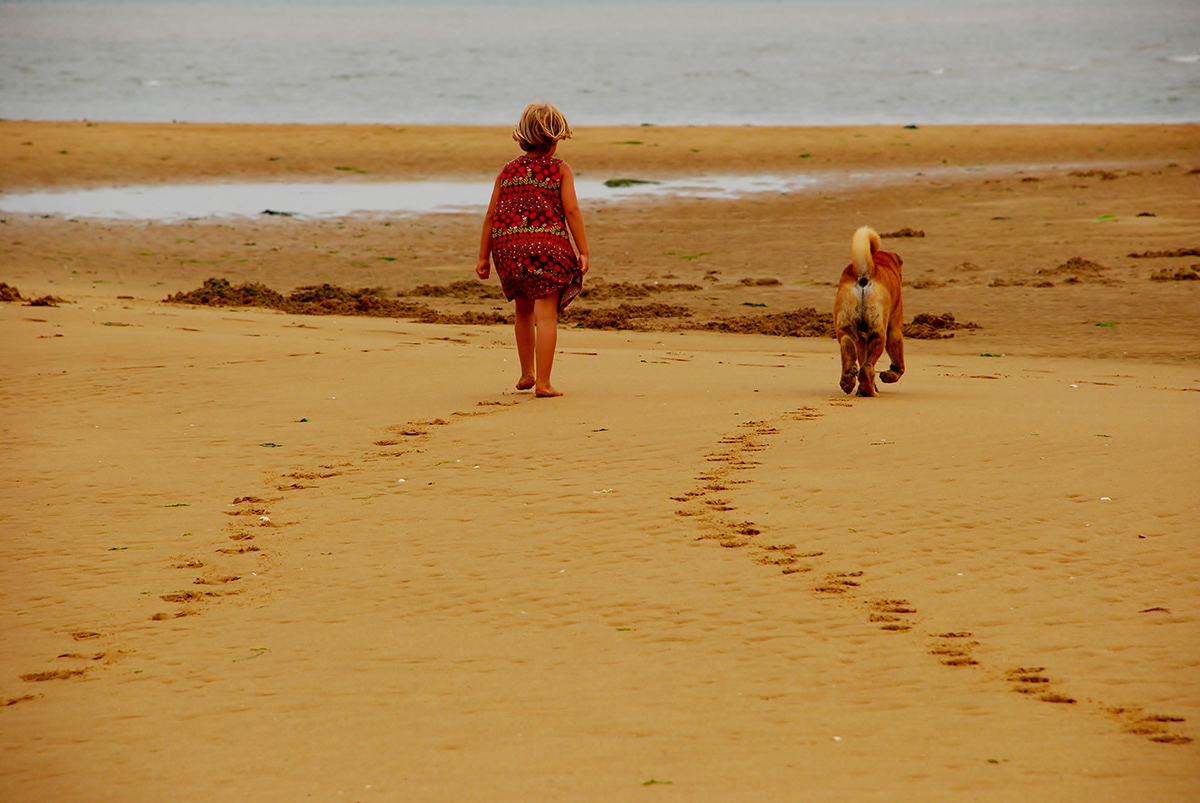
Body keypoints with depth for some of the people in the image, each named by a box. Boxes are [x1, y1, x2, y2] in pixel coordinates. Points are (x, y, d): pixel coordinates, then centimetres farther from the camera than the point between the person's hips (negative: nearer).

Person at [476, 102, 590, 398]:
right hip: (548, 243, -4)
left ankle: (526, 373, 33)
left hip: (507, 245, 4)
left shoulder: (508, 170, 16)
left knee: (524, 310, 23)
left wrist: (483, 257, 16)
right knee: (546, 314, -4)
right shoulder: (560, 169, 6)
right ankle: (542, 383, -11)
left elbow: (491, 215, 13)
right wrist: (583, 252, -3)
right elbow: (571, 210, -3)